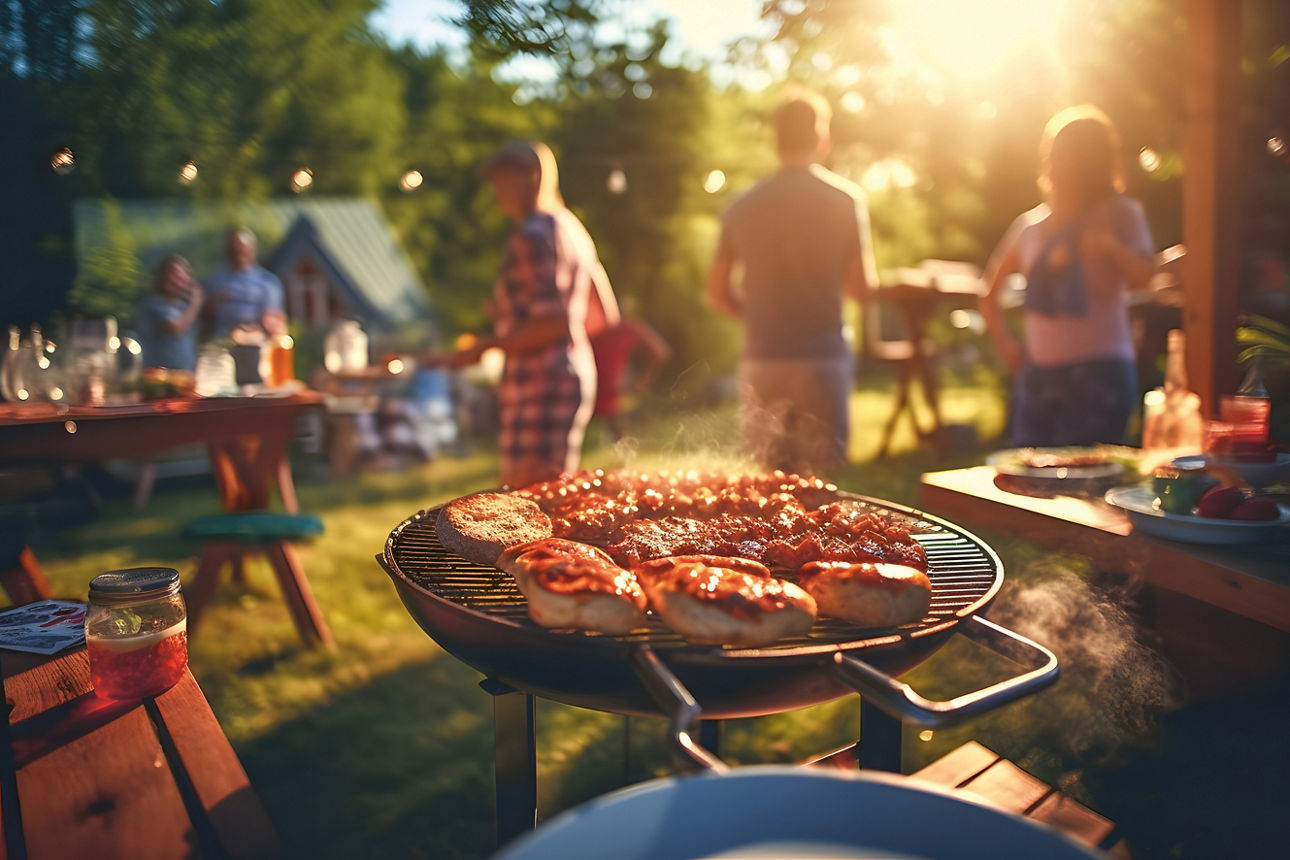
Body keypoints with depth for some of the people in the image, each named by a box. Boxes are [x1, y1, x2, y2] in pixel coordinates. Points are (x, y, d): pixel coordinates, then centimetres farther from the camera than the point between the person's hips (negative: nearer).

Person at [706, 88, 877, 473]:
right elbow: (862, 286, -5)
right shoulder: (845, 198, -2)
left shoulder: (743, 206, 7)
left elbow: (718, 292, 7)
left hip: (759, 361, 3)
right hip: (820, 358, -3)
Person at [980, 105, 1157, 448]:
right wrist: (1004, 341, 11)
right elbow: (990, 292, 23)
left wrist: (1112, 248, -29)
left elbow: (1143, 278, -11)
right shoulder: (1030, 224, 14)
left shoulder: (1119, 213, 4)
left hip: (1099, 371, -4)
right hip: (1037, 373, 4)